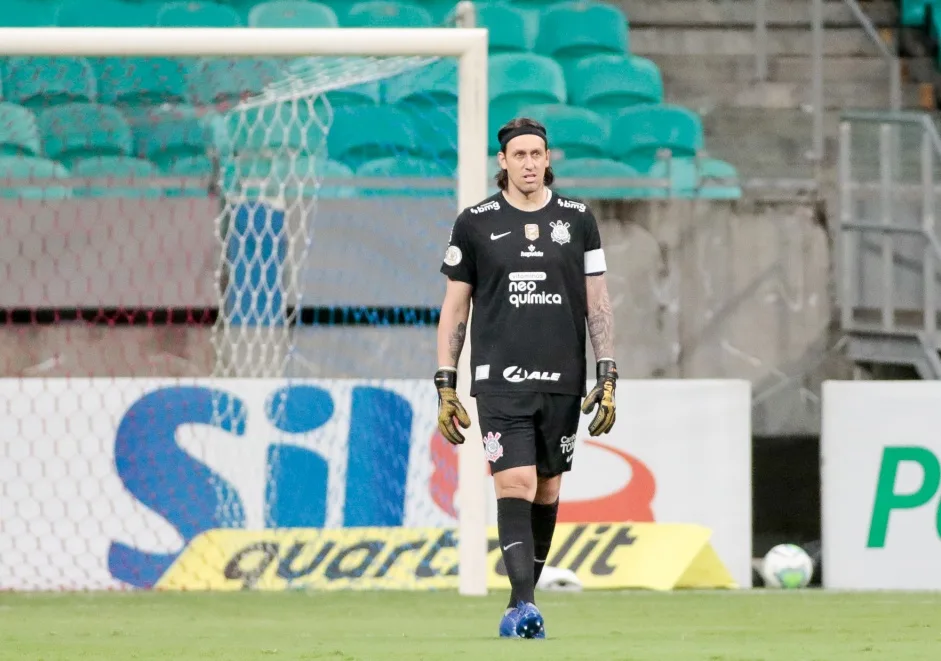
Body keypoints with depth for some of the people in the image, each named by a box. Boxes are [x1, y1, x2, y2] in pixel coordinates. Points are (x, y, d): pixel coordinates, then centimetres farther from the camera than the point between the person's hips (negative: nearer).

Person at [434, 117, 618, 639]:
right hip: (499, 377, -2)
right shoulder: (475, 223, 4)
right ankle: (524, 603, -24)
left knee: (547, 491, 6)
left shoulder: (577, 219, 7)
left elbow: (597, 303, 10)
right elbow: (454, 308, 8)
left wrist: (607, 378, 2)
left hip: (561, 380, 2)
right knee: (515, 483, -16)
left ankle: (521, 604, 17)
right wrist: (445, 387, 3)